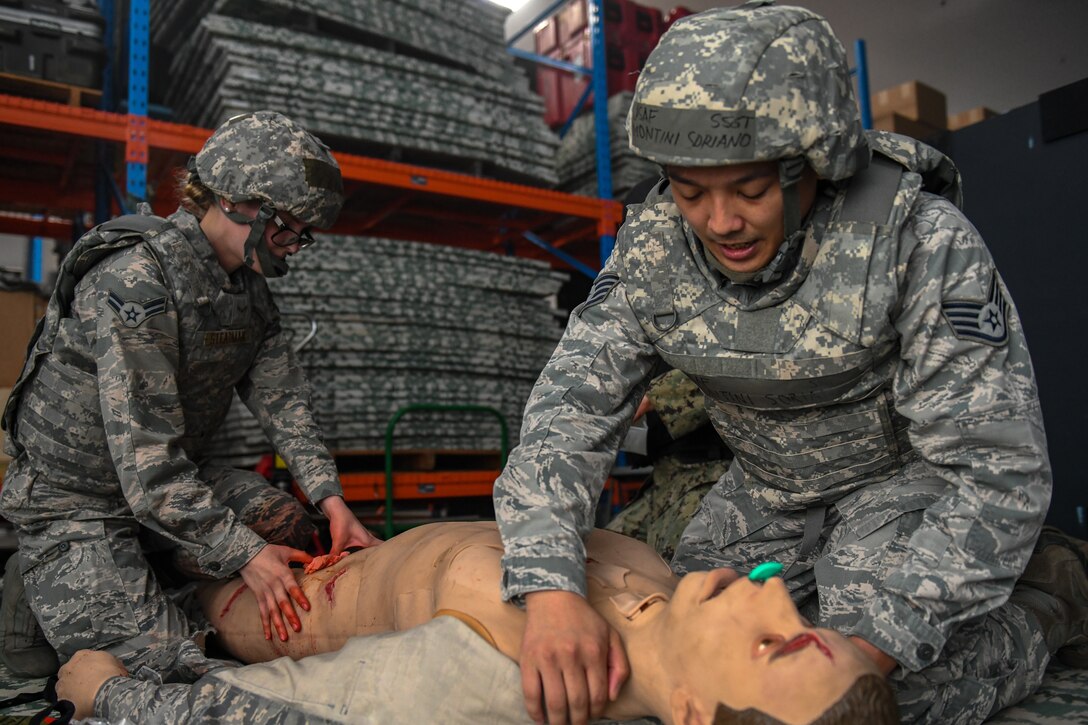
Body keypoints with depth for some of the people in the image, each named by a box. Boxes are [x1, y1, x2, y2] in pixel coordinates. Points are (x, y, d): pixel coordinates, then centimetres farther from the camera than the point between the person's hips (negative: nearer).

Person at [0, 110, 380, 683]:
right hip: (74, 498, -8)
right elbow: (145, 455, -30)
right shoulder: (137, 280, -28)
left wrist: (329, 496, -12)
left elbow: (281, 397, -1)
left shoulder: (249, 283, 1)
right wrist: (242, 553, -27)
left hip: (175, 477, 8)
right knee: (169, 667, -12)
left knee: (287, 525, 2)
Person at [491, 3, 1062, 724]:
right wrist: (550, 588, -38)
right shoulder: (654, 245, -18)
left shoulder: (922, 241, -31)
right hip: (771, 486, 5)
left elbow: (997, 470, -29)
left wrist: (869, 647, -37)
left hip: (910, 472, -4)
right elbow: (571, 406, -22)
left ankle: (1039, 622, 11)